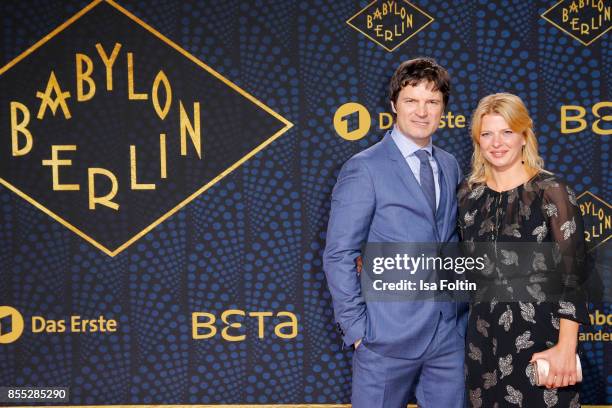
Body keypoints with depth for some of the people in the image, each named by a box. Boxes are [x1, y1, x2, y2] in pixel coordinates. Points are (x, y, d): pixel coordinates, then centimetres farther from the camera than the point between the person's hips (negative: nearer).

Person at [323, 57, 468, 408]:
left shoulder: (450, 166, 10)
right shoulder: (365, 169, -8)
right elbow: (339, 256, -9)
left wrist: (463, 318, 7)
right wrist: (356, 328, -11)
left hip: (450, 335, 5)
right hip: (390, 336, -5)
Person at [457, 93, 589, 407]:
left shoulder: (551, 191, -9)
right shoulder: (468, 193, 5)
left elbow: (571, 273, -12)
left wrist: (566, 347, -17)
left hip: (539, 335, -4)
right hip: (483, 335, 5)